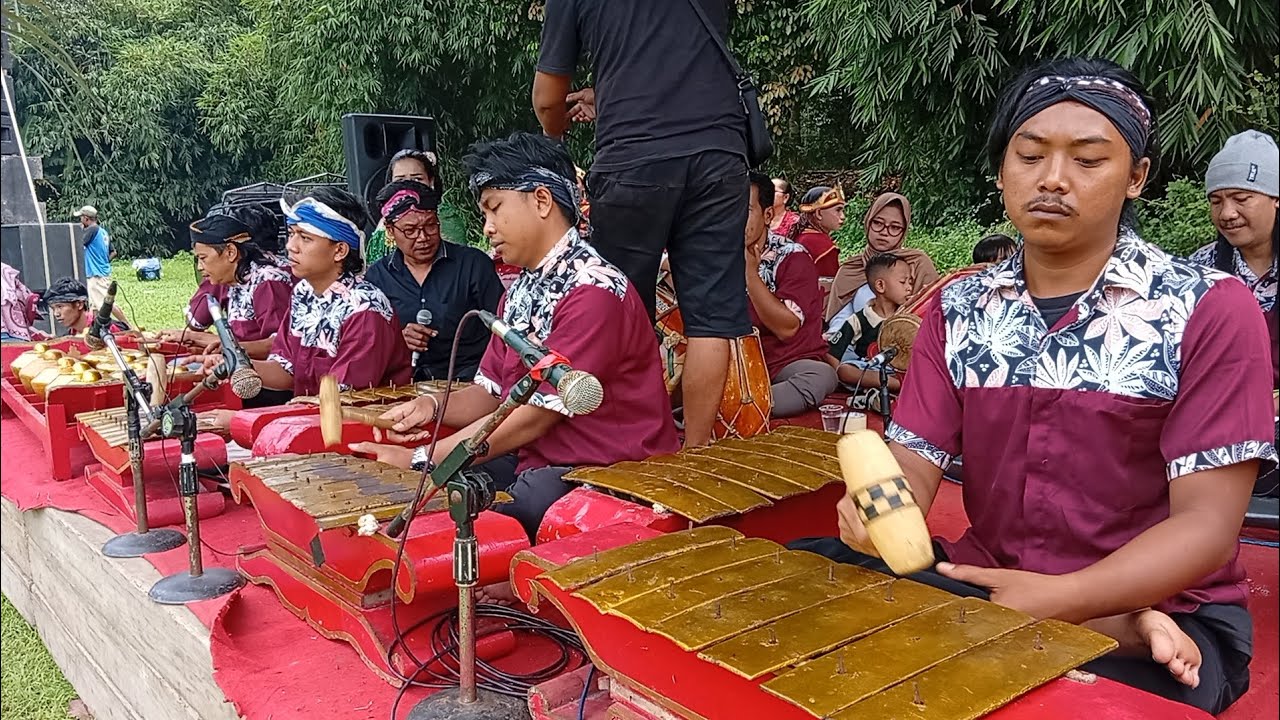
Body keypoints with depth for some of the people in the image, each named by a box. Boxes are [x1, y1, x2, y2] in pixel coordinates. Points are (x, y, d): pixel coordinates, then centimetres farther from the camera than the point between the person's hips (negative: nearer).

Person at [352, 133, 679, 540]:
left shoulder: (594, 291, -19)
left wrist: (420, 460, -17)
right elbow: (491, 392, 15)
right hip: (536, 463, 9)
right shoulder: (521, 290, 12)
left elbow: (538, 414, -21)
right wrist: (433, 407, -7)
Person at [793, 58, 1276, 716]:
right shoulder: (957, 309, 5)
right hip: (985, 581, 7)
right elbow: (915, 462, -1)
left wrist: (1057, 599, -28)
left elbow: (1206, 524, -13)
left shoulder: (1210, 311, -8)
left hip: (1167, 609, -6)